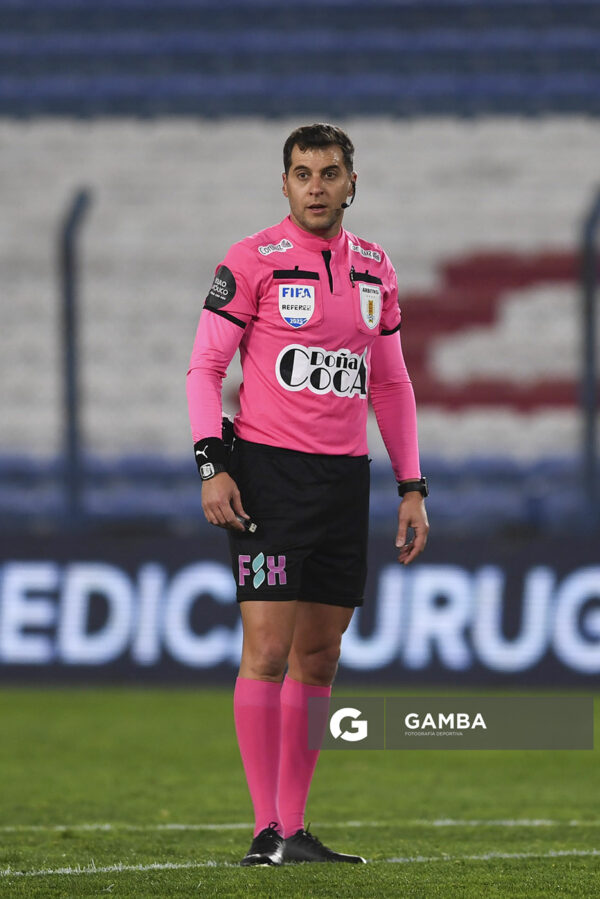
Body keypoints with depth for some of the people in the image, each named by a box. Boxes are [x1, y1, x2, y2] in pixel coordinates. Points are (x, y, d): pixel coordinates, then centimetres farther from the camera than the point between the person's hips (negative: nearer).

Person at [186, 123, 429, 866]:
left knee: (319, 657, 6)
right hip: (269, 471, -5)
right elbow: (204, 365, -3)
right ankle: (267, 833, -9)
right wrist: (211, 465, -13)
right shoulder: (251, 262, -4)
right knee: (268, 648, -10)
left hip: (344, 475, 5)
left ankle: (295, 828, 11)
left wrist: (412, 487, 14)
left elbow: (390, 383, 19)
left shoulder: (374, 269, 12)